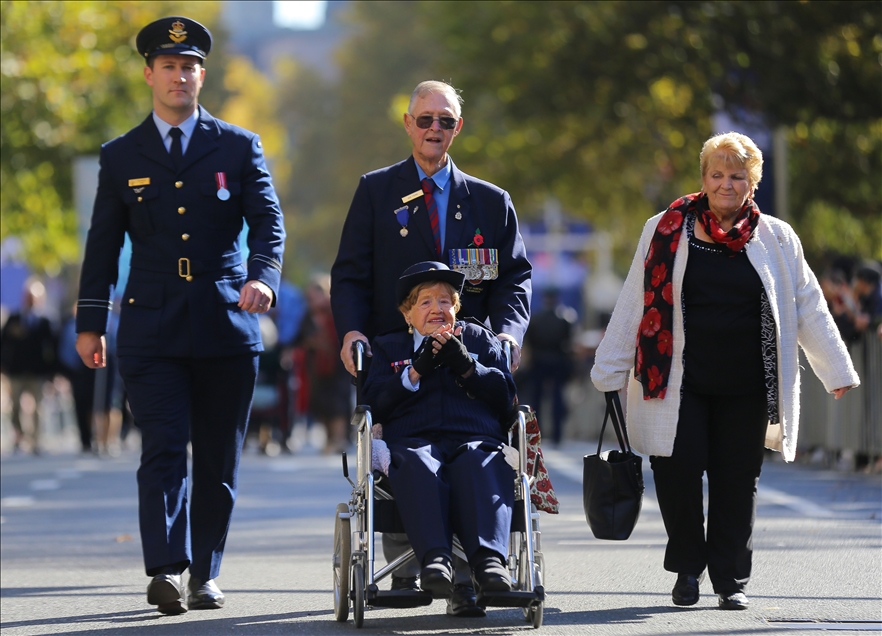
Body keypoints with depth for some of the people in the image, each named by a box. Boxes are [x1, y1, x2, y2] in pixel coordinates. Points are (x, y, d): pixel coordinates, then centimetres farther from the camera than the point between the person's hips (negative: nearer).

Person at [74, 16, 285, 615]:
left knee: (219, 460, 5)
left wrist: (262, 275, -21)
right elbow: (103, 244, 12)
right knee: (164, 451, -12)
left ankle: (205, 575, 14)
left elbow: (268, 221, -1)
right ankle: (166, 571, -18)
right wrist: (91, 322, 8)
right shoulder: (122, 156, 10)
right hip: (152, 330, -1)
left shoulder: (239, 148, 8)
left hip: (227, 328, 1)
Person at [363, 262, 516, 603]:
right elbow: (374, 403, 10)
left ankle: (489, 558, -55)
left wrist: (466, 366, 0)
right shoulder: (388, 347, 27)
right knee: (419, 467, -39)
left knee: (482, 469, -37)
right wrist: (416, 372, -4)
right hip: (412, 441, -1)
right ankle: (434, 557, -57)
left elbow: (505, 395, 15)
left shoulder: (479, 339, 29)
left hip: (474, 440, 1)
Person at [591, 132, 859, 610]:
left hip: (745, 387, 1)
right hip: (680, 382, -1)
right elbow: (634, 305, 7)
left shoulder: (776, 239, 7)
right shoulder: (665, 231, 4)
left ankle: (731, 580, 13)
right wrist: (611, 373, 7)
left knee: (737, 480, 2)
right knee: (678, 468, -10)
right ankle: (687, 567, 11)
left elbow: (808, 308, 13)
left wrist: (837, 371, 11)